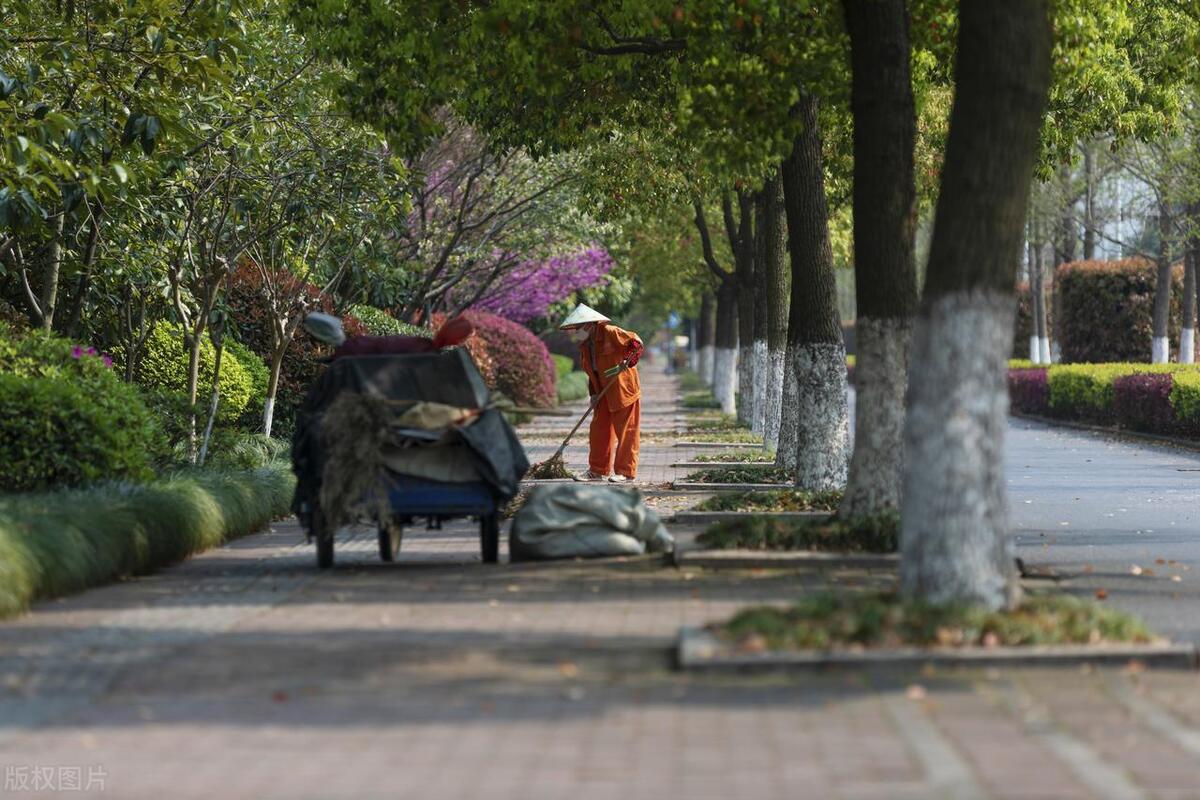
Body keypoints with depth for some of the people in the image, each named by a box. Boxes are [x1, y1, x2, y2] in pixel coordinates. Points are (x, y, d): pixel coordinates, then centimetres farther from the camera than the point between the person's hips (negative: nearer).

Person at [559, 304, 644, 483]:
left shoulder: (609, 333, -12)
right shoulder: (584, 344, 11)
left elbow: (635, 342, -16)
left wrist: (627, 361, -31)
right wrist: (594, 393, 7)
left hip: (623, 389, -8)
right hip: (604, 392, 8)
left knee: (626, 431, -2)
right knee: (598, 430, 7)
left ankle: (626, 471, 4)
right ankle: (598, 470, 15)